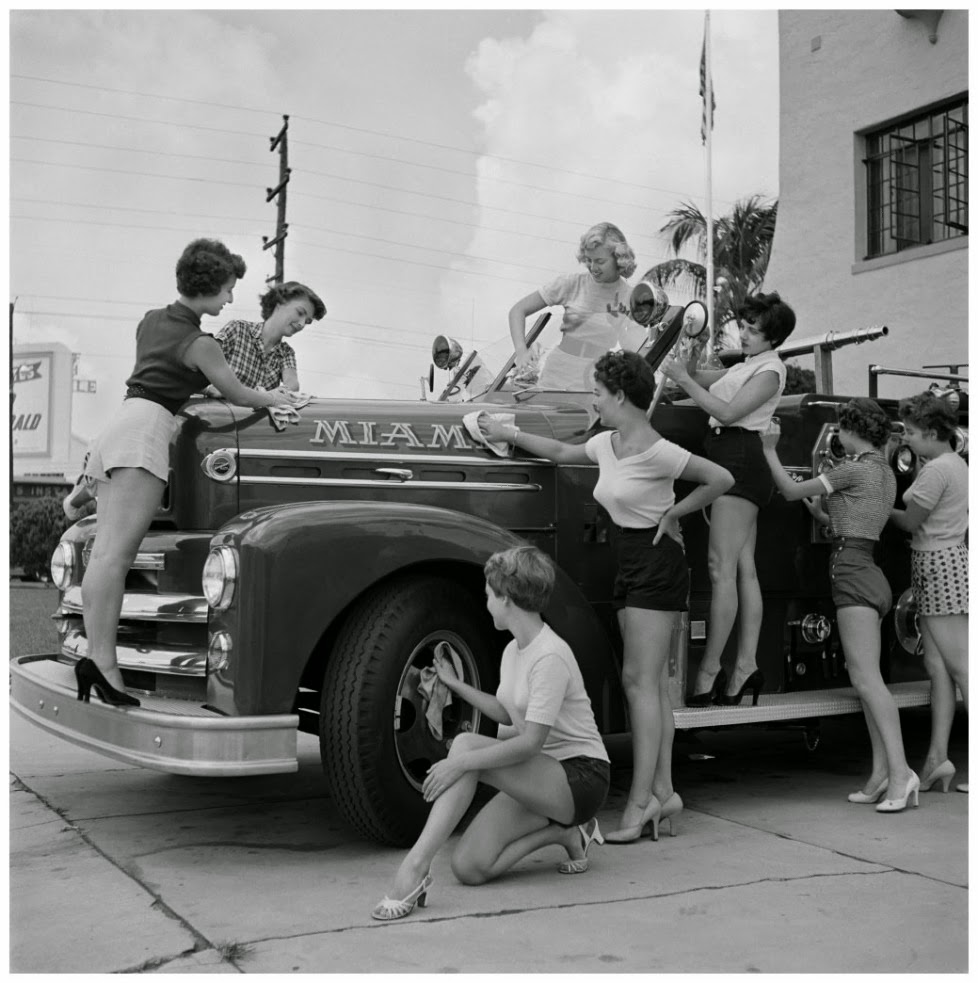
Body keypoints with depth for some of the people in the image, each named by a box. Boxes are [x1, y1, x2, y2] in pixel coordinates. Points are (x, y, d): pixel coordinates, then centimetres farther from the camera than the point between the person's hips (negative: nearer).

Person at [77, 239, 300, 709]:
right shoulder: (197, 343, -3)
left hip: (115, 428, 8)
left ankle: (95, 655, -8)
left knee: (105, 551, -2)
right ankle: (102, 659, -25)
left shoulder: (151, 320, 21)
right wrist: (276, 399, 29)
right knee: (117, 551, -18)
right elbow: (239, 396, 7)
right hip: (144, 429, -8)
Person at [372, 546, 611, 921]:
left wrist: (461, 762, -30)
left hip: (581, 776, -9)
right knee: (468, 868, -9)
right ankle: (561, 831, 8)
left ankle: (415, 866, -31)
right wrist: (456, 685, 16)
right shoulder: (514, 650, 10)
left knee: (465, 745, -30)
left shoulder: (550, 656, -20)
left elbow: (530, 743, -24)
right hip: (539, 777, 9)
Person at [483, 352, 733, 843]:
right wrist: (510, 434, 28)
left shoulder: (655, 451, -15)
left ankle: (641, 799, -7)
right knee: (649, 683, 8)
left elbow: (721, 478, -15)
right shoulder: (607, 444, 10)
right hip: (630, 563, 8)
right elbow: (563, 453, 28)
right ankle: (662, 792, 14)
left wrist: (672, 513, -10)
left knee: (640, 680, -10)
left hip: (658, 562, -8)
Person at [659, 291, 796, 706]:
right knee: (744, 569, 6)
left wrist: (684, 379, -16)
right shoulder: (747, 365, 23)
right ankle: (745, 666, 6)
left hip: (741, 461, -10)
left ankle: (709, 669, -14)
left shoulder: (770, 370, -7)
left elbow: (727, 411, -17)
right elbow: (706, 381, 24)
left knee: (721, 567, -13)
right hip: (732, 462, 10)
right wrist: (692, 364, 3)